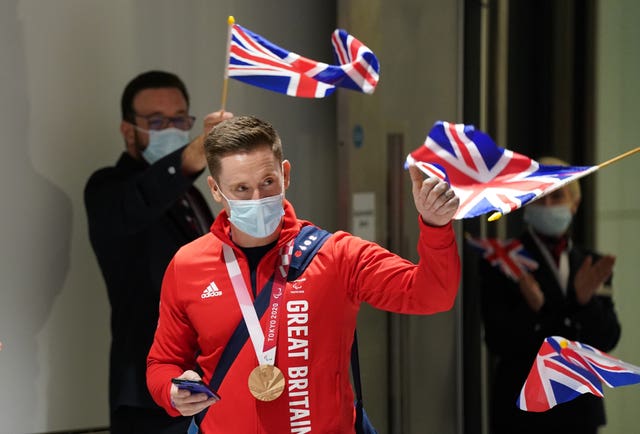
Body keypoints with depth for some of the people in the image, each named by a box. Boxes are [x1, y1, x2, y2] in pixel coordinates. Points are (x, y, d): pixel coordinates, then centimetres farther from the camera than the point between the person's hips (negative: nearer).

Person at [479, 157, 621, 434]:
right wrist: (531, 308, -27)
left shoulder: (592, 266, 11)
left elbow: (607, 340, 2)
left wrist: (586, 299, -15)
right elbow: (497, 342, -9)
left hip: (579, 411, 4)